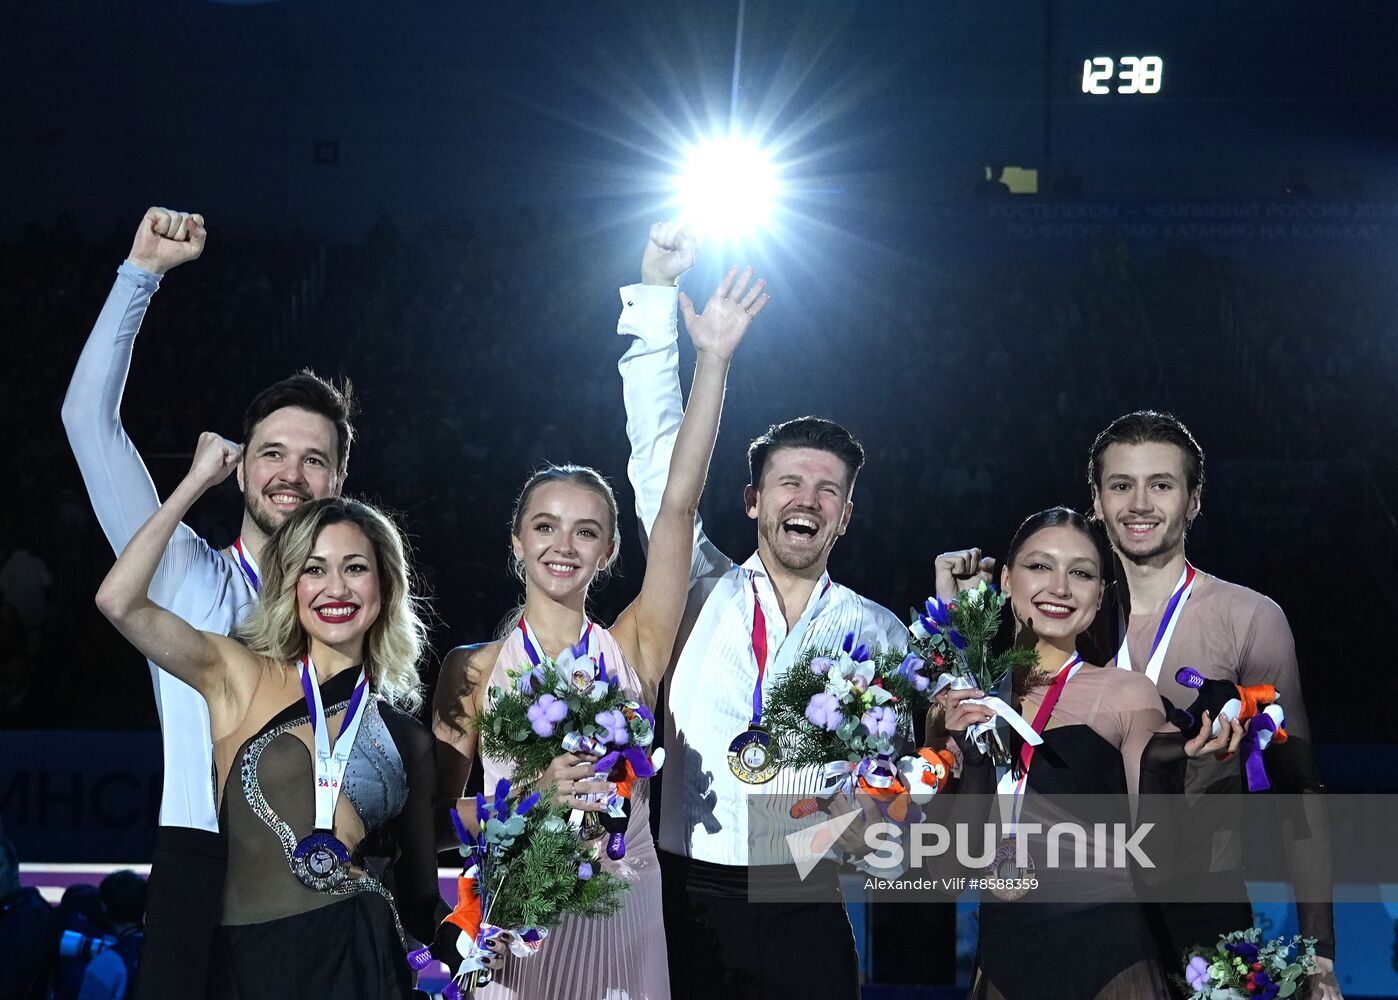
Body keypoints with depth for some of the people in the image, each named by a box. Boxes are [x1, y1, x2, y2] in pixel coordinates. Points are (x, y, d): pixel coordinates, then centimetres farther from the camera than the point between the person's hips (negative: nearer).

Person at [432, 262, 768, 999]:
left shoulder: (633, 651, -1)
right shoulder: (471, 670, -1)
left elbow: (678, 504, -9)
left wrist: (713, 361, -14)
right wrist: (528, 799, -17)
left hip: (622, 918, 1)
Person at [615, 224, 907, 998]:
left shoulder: (876, 633, 9)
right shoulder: (703, 591, 8)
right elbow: (659, 450, 5)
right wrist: (655, 290, 2)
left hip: (807, 913, 0)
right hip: (689, 899, 0)